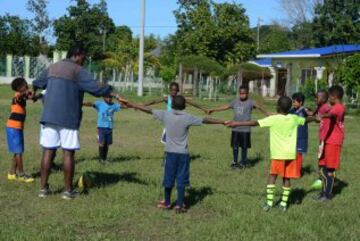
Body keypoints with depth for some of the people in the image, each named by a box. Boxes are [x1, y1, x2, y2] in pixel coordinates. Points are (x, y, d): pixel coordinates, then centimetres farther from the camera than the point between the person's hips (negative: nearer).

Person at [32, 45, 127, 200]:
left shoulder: (52, 68, 15)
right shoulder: (78, 71, -5)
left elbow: (37, 83, 33)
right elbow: (96, 88, -17)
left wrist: (34, 93, 55)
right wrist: (114, 94, -12)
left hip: (49, 116, 6)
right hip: (68, 118, -6)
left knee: (48, 151, 6)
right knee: (68, 152, 0)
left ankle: (43, 188, 9)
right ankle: (68, 190, 4)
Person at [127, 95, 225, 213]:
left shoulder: (166, 115, -4)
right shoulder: (187, 118, -9)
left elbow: (149, 110, 3)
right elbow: (205, 120, -8)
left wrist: (132, 105, 13)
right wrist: (222, 122, -2)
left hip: (170, 152, 2)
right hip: (183, 153, -2)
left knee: (169, 178, 12)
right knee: (181, 179, 2)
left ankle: (167, 202, 24)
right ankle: (179, 205, 3)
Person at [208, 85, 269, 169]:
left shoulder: (250, 102, -8)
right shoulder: (235, 102, 7)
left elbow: (259, 107, -22)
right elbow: (225, 107, 15)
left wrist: (267, 114, -37)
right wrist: (213, 110, 19)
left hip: (245, 130, -4)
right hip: (235, 129, 4)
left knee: (244, 147, 6)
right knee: (235, 146, 10)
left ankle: (243, 163, 19)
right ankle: (234, 162, 23)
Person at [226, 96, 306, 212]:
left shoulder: (273, 119, -9)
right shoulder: (294, 118, 5)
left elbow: (255, 123, -15)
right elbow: (306, 119, 25)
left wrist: (237, 123, -15)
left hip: (278, 154, -3)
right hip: (291, 154, 3)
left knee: (272, 176, 8)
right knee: (286, 178, 11)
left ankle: (269, 202, 3)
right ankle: (284, 203, 12)